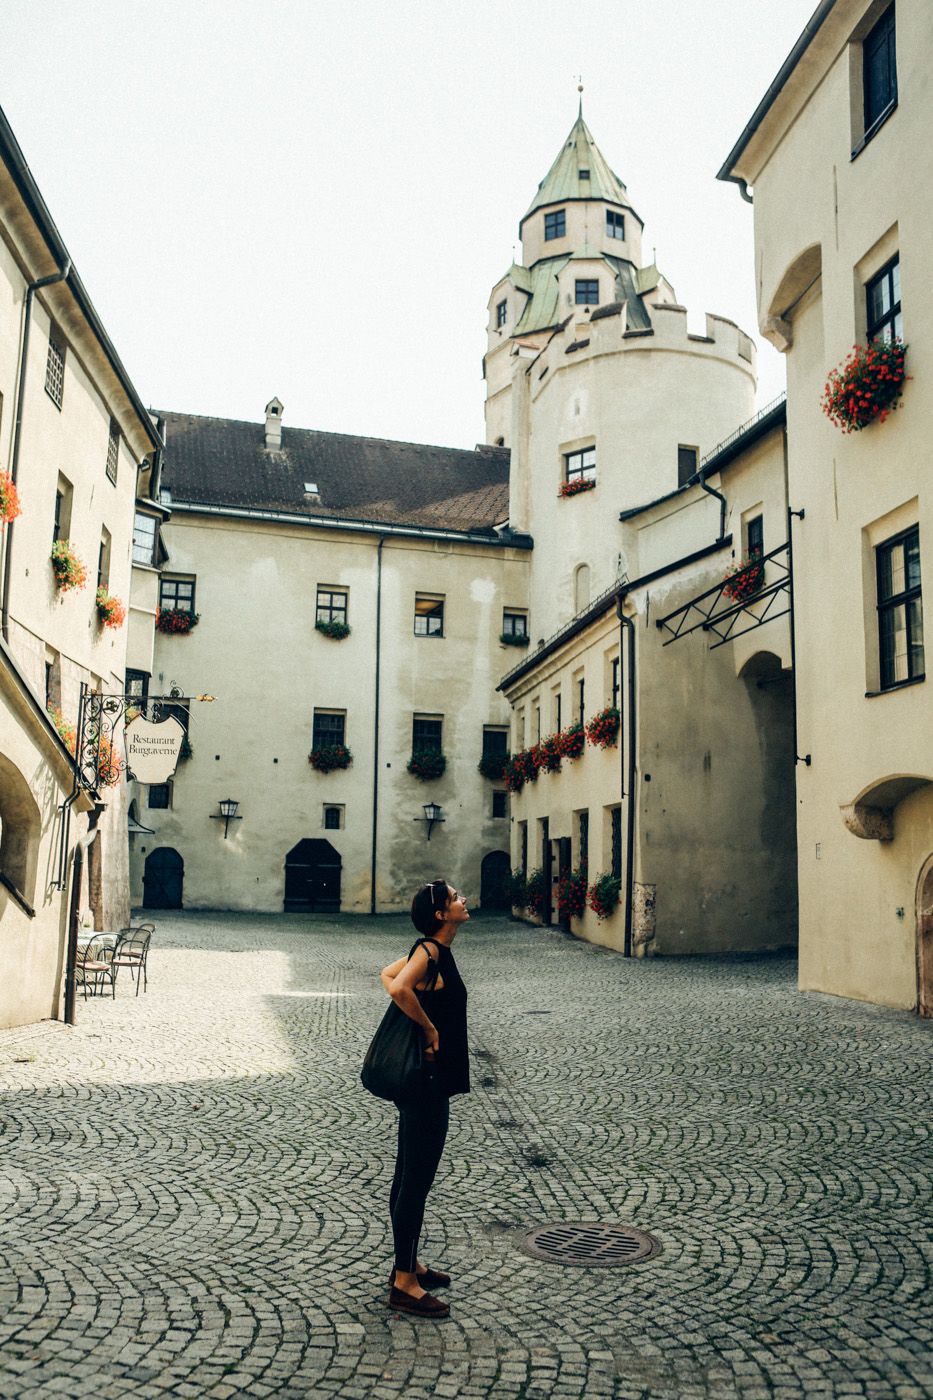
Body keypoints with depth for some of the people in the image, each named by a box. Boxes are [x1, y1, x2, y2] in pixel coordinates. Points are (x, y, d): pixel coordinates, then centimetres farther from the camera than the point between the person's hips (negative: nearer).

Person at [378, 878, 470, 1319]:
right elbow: (399, 988, -36)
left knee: (410, 1175, 18)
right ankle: (404, 1284, 9)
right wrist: (429, 1028, -21)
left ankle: (408, 1264, 32)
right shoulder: (430, 952, -19)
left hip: (423, 1079, 10)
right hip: (426, 1081, -10)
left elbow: (388, 976, 23)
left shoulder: (433, 951, 10)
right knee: (416, 1179, -1)